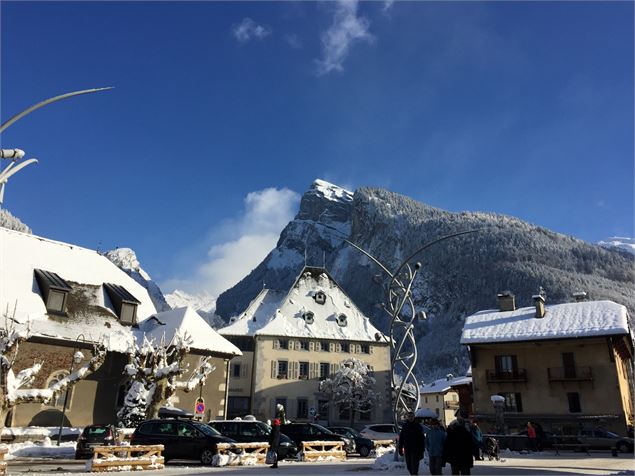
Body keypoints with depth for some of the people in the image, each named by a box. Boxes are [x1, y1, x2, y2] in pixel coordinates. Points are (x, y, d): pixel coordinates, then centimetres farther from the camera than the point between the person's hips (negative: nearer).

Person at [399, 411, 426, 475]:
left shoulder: (418, 426, -3)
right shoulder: (404, 426, 6)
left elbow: (422, 439, -3)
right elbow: (401, 438, 11)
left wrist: (421, 451, -9)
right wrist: (400, 448, 7)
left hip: (416, 450, -4)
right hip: (407, 450, 4)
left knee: (414, 467, -8)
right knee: (409, 466, 13)